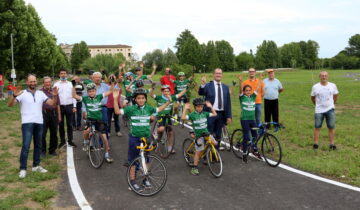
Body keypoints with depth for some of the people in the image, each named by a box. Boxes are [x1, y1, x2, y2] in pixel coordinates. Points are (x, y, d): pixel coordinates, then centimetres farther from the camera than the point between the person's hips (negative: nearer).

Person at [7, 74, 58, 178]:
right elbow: (10, 104, -13)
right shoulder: (22, 94, -4)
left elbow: (52, 103, 5)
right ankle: (23, 169, -4)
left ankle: (36, 165, 25)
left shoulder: (41, 93, 8)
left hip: (39, 123, 5)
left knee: (38, 145, 13)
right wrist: (14, 95, -30)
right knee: (26, 146, -10)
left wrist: (55, 96, -13)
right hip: (27, 123, -5)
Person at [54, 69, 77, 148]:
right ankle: (62, 141, 16)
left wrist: (74, 106, 2)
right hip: (60, 106, 0)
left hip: (69, 106, 1)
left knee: (69, 124, 5)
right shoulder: (56, 84, 4)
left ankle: (70, 141, 13)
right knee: (61, 125, 6)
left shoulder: (70, 84, 8)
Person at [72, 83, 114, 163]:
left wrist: (112, 83, -18)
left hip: (99, 120, 2)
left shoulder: (99, 97, -3)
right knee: (87, 130, -33)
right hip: (90, 119, -1)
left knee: (105, 137, -1)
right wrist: (73, 86, -24)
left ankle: (107, 154, 17)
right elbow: (74, 96, -15)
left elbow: (109, 91, -5)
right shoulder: (85, 98, -5)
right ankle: (86, 142, 1)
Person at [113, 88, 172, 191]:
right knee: (133, 160, 6)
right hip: (134, 138, -3)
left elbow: (159, 109, 18)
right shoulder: (131, 108, -9)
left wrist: (168, 101, 12)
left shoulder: (148, 108, 2)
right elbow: (118, 111, -15)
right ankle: (132, 181, 18)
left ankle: (145, 178, 30)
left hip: (146, 137, 4)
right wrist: (115, 99, -26)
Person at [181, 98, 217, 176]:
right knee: (198, 152, -1)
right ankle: (194, 168, 10)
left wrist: (210, 107, 0)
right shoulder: (192, 115, -10)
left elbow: (214, 114, 7)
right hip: (199, 136, -4)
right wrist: (185, 109, -26)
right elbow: (183, 118, -22)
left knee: (215, 143, -14)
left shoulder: (204, 113, 2)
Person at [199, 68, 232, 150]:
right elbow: (201, 93, -22)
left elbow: (228, 102, 10)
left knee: (218, 134, 13)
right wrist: (202, 84, -41)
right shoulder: (208, 85, -2)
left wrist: (229, 116, 5)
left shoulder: (225, 87, 10)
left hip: (221, 114, 4)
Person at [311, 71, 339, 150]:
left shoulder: (333, 86, 2)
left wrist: (332, 104, 15)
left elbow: (335, 96, 16)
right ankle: (315, 144, 8)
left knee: (331, 127, 3)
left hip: (330, 110, 1)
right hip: (319, 110, -1)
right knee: (317, 127, 1)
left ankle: (332, 144, 10)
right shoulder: (315, 87, -2)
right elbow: (312, 98, 10)